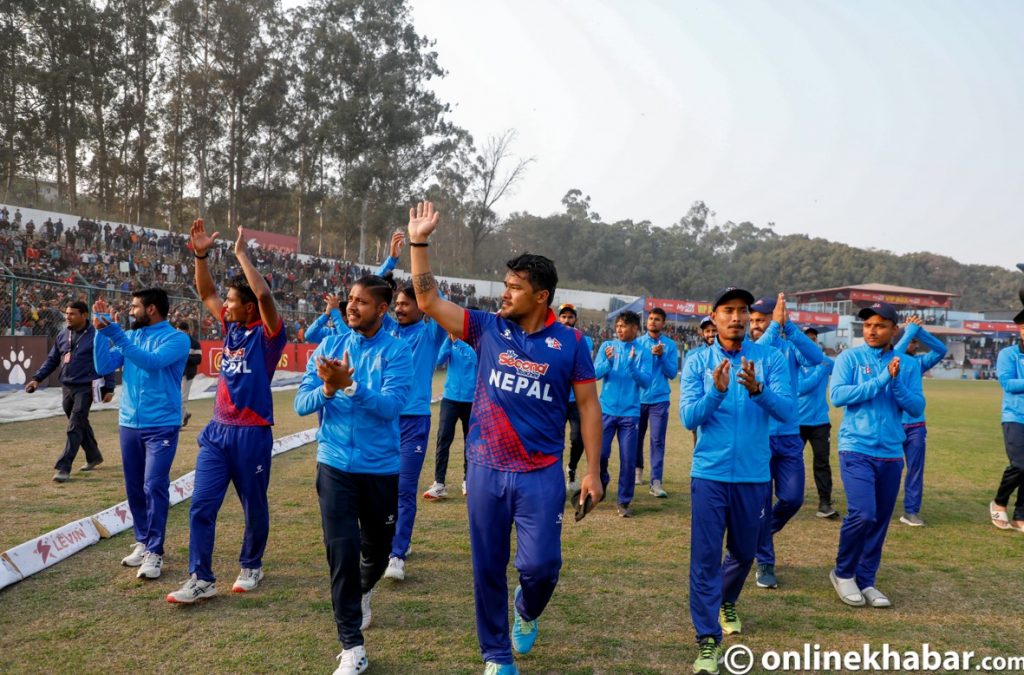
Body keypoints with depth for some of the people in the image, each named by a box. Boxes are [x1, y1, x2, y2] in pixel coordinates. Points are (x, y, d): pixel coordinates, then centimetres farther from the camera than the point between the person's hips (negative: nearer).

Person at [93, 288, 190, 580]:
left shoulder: (176, 339, -8)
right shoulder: (129, 336, 11)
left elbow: (152, 361, -24)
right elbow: (103, 367, 4)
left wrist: (117, 336, -25)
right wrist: (101, 332, -5)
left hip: (161, 426, -6)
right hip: (129, 424, 6)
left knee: (154, 487, -10)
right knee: (134, 487, 10)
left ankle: (155, 552, -5)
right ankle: (142, 542, 23)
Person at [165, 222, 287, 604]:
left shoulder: (268, 334, -10)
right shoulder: (231, 327, 9)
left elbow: (264, 294, -27)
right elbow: (206, 293, 16)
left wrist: (242, 254, -20)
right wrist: (201, 255, 3)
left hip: (252, 433, -6)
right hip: (217, 431, 6)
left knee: (254, 507, 9)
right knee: (201, 505, 0)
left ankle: (251, 568, 28)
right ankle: (201, 579, 4)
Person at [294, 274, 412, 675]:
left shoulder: (396, 352, -9)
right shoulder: (328, 346, 2)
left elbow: (390, 406, -22)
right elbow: (302, 403, -3)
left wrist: (349, 385, -34)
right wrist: (327, 389, -23)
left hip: (381, 467, -1)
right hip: (335, 465, 1)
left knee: (378, 546, 17)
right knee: (341, 551, -4)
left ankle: (363, 592, 52)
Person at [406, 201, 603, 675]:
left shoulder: (569, 343, -3)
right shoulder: (487, 328, 0)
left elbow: (589, 405, 0)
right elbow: (428, 301, -2)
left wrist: (592, 471, -4)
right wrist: (419, 243, -9)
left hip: (541, 475, -2)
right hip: (486, 471, 2)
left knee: (540, 565, -4)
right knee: (487, 568, 9)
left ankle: (526, 611, 33)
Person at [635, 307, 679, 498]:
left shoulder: (670, 345, 2)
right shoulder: (637, 342, 4)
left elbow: (672, 373, -2)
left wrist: (662, 356, -15)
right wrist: (649, 354, -13)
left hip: (659, 399, -1)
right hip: (638, 398, 1)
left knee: (658, 440, -7)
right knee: (636, 437, 12)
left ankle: (656, 482, -8)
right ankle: (638, 469, 34)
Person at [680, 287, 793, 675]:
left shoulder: (770, 359, -2)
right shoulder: (697, 362, -2)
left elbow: (787, 411, -12)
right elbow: (688, 418, -10)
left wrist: (757, 389, -31)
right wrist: (716, 391, -27)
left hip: (754, 476, 2)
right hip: (709, 474, -1)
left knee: (744, 552, 18)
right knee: (706, 556, -5)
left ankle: (727, 603, 47)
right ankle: (707, 640, 4)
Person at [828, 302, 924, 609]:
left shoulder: (909, 365, 8)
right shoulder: (850, 358, -1)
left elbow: (917, 407, 1)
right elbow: (837, 396, -14)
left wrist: (896, 384, -15)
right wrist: (881, 381, -16)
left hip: (892, 454, 4)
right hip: (857, 450, -4)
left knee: (880, 520, 8)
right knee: (863, 514, -16)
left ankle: (866, 580, 22)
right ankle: (843, 573, 7)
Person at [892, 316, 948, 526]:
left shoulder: (919, 361, 6)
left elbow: (941, 350, -5)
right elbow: (895, 353, -29)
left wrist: (919, 330, -13)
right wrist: (911, 329, -20)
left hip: (916, 425, 4)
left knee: (916, 468, 4)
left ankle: (911, 511, 10)